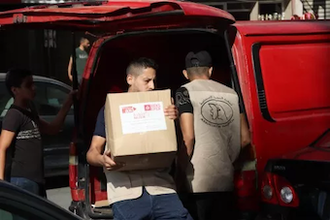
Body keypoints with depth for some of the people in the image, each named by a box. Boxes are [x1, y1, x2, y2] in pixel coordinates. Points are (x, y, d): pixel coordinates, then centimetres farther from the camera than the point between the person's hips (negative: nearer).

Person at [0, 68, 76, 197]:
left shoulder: (30, 112, 17)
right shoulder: (14, 115, -10)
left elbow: (52, 129, 28)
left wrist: (68, 103, 21)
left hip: (36, 179, 9)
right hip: (21, 181, -9)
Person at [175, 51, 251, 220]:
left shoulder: (185, 92, -1)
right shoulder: (230, 93, 13)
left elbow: (188, 137, -11)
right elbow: (245, 139, 12)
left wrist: (184, 169, 0)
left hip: (197, 182, -4)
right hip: (225, 180, 5)